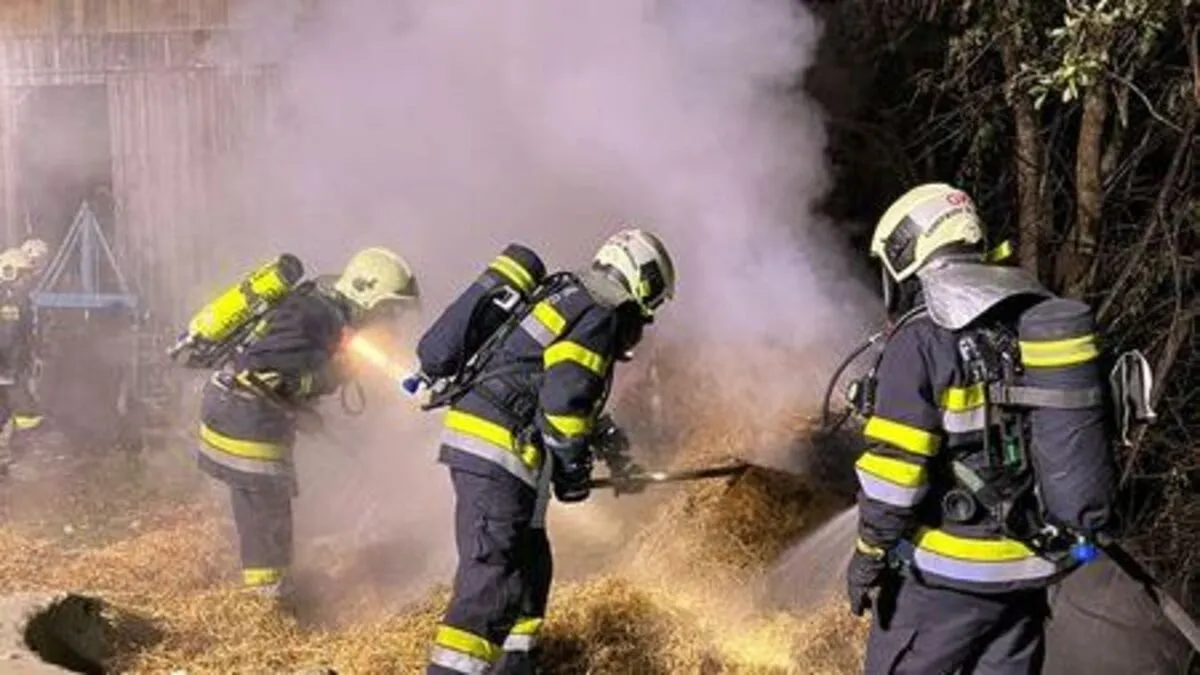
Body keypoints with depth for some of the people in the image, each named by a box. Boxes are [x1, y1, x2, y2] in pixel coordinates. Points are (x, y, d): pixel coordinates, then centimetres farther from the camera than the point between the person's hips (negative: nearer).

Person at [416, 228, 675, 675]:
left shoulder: (563, 298, 21)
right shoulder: (598, 318, -9)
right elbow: (563, 395, -20)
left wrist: (601, 431, 32)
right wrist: (573, 466, -7)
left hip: (475, 436, 10)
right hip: (497, 452, -10)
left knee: (530, 567, 19)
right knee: (492, 576, -15)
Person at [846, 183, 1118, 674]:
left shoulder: (923, 339, -15)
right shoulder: (1042, 322, 8)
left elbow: (895, 467, -19)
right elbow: (1065, 434, 12)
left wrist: (868, 555, -9)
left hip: (951, 574, -7)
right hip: (1031, 564, 7)